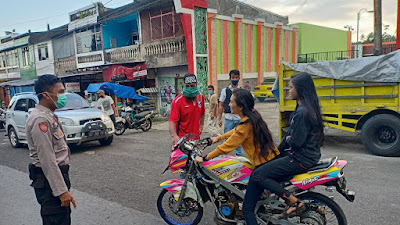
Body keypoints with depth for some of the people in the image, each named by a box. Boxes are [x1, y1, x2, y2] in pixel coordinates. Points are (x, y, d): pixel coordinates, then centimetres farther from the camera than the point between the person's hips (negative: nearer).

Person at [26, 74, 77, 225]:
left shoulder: (49, 116, 13)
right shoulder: (40, 119, -20)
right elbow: (47, 160, -24)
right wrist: (62, 190, -23)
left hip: (58, 174, 10)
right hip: (48, 180, -10)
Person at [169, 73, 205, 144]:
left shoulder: (201, 97, 6)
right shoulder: (177, 101, -14)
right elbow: (172, 121, -23)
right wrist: (174, 136, -39)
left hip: (196, 138, 6)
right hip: (182, 139, -6)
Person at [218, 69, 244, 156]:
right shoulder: (225, 90, 4)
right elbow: (221, 105, 5)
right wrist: (220, 118, 0)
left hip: (240, 118, 1)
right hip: (229, 118, -1)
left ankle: (239, 155, 22)